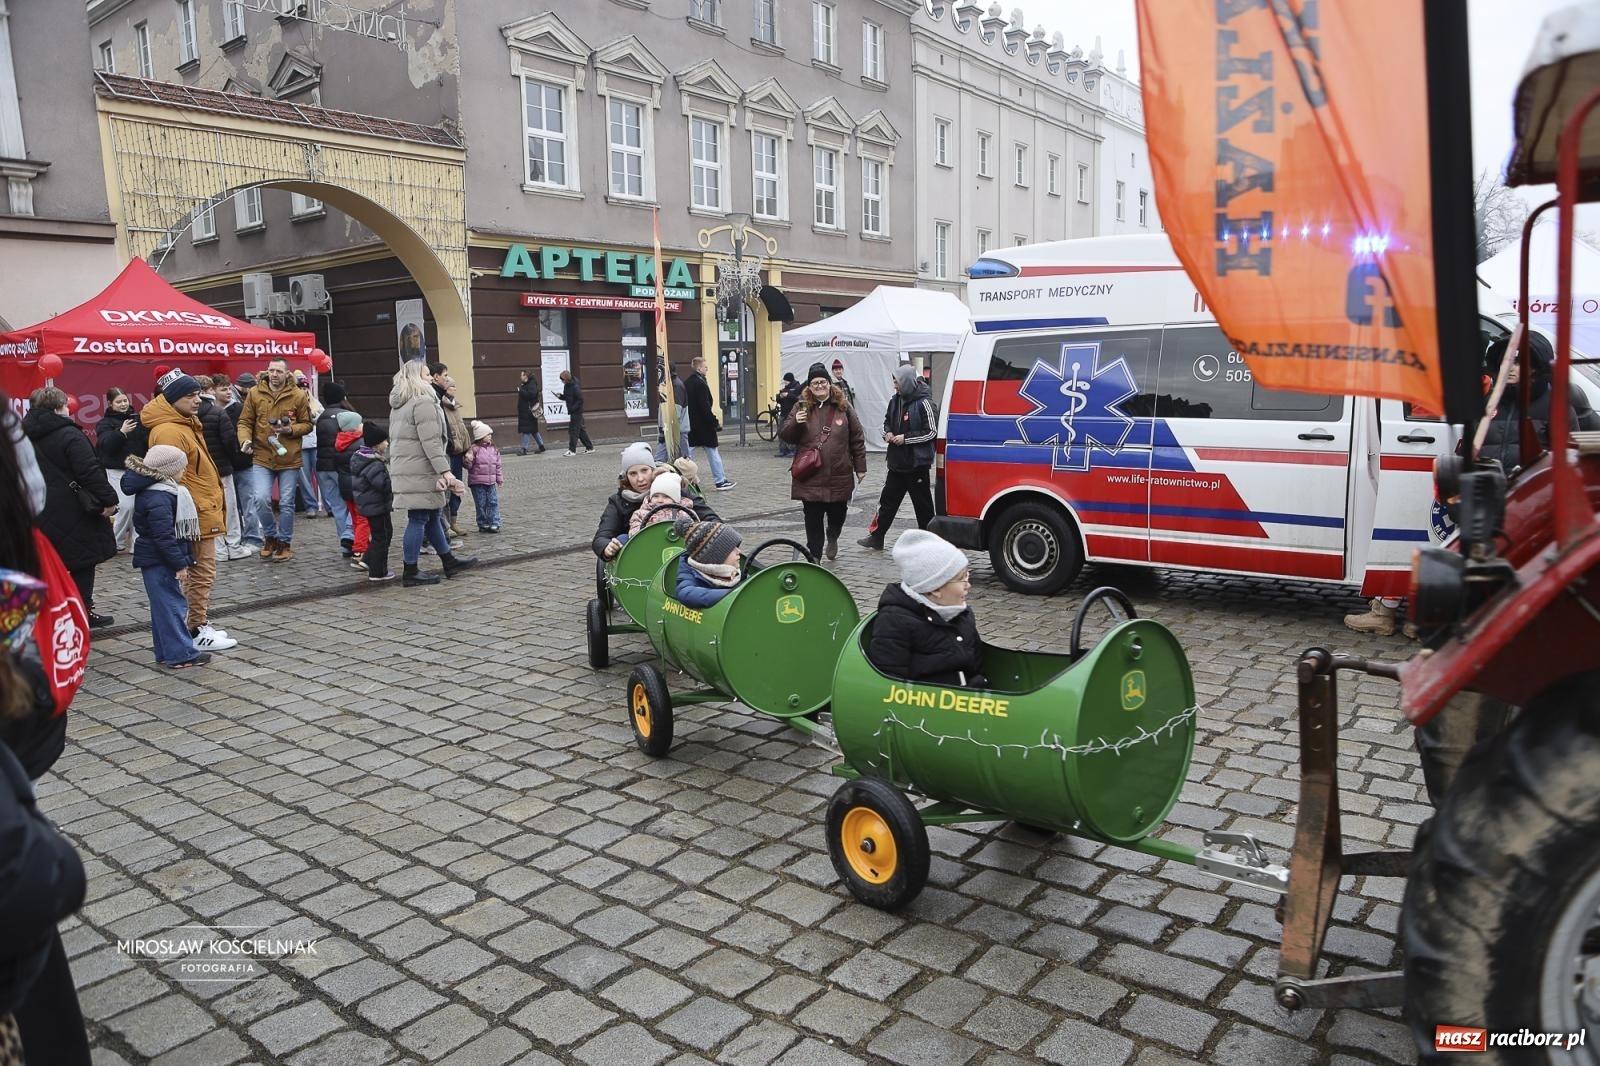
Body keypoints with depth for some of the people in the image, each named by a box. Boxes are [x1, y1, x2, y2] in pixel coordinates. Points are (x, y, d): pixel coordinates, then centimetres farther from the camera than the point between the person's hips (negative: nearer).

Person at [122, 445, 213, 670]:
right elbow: (163, 536, -24)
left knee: (165, 606, 15)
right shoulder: (158, 499, -21)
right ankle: (181, 654, -1)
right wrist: (179, 564, -20)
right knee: (171, 605, -5)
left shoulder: (162, 491, 11)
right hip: (159, 561, -10)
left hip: (157, 561, 10)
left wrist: (180, 561, 21)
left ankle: (167, 652, 22)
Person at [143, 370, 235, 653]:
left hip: (202, 511, 11)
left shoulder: (184, 424, 15)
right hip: (195, 514, -11)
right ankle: (198, 631, 4)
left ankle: (201, 623, 27)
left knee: (200, 572, 17)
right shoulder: (169, 431, -19)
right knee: (202, 573, -3)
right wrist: (191, 514, -23)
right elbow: (174, 479, -23)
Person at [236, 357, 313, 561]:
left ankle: (284, 543, 22)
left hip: (290, 459, 0)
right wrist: (245, 439, -14)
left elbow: (307, 424, 5)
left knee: (286, 503, 7)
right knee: (260, 498, -11)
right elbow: (245, 422, 5)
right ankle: (270, 536, 13)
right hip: (262, 458, 0)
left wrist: (291, 429, -13)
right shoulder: (254, 393, 1)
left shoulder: (298, 396, 0)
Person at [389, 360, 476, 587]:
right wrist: (445, 471, -23)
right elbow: (430, 442, -20)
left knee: (432, 516, 16)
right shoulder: (424, 402, -13)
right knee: (419, 519, -4)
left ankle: (449, 562, 25)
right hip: (420, 472, -10)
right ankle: (410, 572, 1)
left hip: (403, 469, 10)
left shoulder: (398, 405, 19)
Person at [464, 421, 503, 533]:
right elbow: (469, 466, -7)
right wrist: (468, 461, -28)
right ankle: (483, 524, 13)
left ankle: (494, 523, 5)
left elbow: (497, 465, 15)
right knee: (481, 504, 3)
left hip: (491, 482, 4)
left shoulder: (493, 449, 8)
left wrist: (500, 478, 13)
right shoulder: (474, 449, -8)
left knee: (493, 502, 1)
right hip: (477, 482, -4)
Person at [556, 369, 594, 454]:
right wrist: (560, 396, 0)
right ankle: (589, 447, 20)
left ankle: (572, 450, -1)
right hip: (572, 412, 9)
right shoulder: (566, 386, 8)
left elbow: (580, 399, -20)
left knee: (573, 430, -6)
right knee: (580, 429, 13)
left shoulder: (575, 387, -19)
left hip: (576, 412, -9)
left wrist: (573, 408, -22)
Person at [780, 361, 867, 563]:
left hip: (839, 476, 1)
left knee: (838, 515, 13)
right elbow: (784, 436, 1)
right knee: (813, 520, 2)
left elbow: (857, 439, 6)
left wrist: (860, 467, 5)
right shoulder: (801, 407, 2)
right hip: (810, 476, -1)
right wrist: (795, 423, -19)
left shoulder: (844, 407, 2)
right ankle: (814, 558, 14)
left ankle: (832, 539, 45)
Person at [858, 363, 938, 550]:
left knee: (922, 503, 4)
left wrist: (905, 438, -16)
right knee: (887, 500, 10)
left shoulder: (923, 403, -14)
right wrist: (888, 433, 1)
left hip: (917, 463, -7)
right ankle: (876, 538, 17)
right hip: (897, 462, 7)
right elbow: (888, 421, 23)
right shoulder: (895, 400, 8)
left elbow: (932, 432, -15)